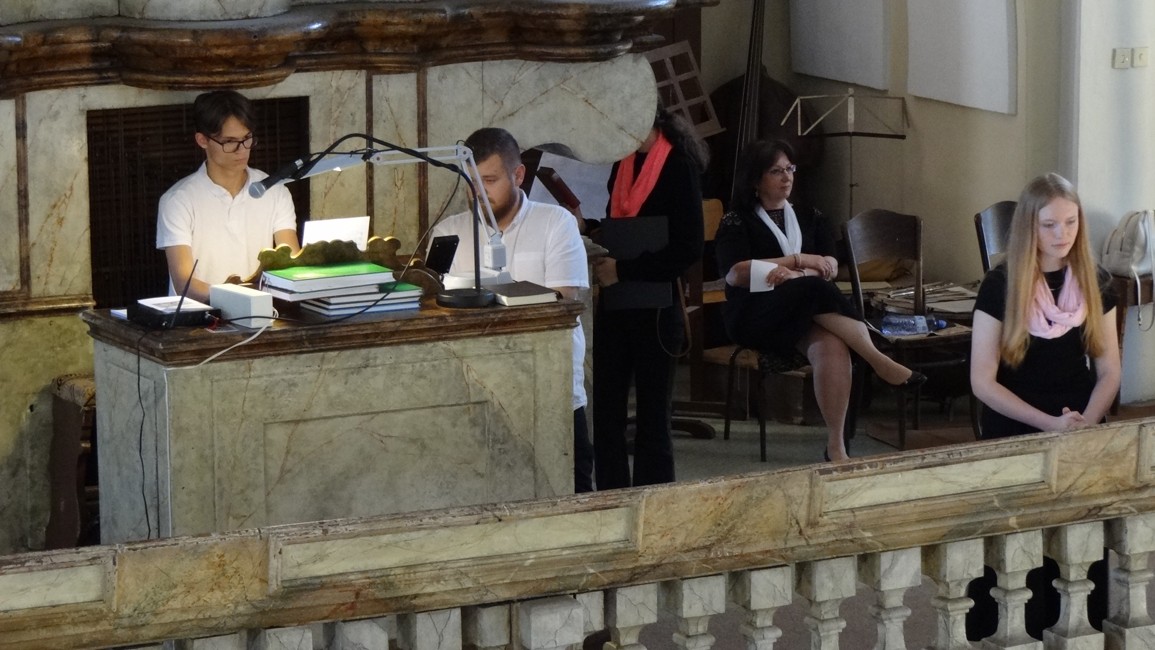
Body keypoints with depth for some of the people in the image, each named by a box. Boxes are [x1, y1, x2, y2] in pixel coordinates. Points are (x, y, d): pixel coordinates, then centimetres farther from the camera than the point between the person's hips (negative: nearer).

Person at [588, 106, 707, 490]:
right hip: (614, 303, 7)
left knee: (652, 415, 1)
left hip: (655, 309, -7)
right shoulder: (621, 163, 12)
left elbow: (689, 248, -16)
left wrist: (623, 270, -18)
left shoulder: (679, 166, -10)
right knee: (606, 409, 5)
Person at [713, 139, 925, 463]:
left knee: (832, 346, -36)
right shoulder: (737, 222, 11)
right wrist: (798, 261, -7)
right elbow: (734, 274, -6)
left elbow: (831, 267, 9)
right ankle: (880, 362, -35)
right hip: (754, 315, -3)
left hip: (805, 313, 3)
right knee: (816, 290, -37)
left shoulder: (809, 218, 24)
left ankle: (836, 448, -41)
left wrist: (793, 273, -13)